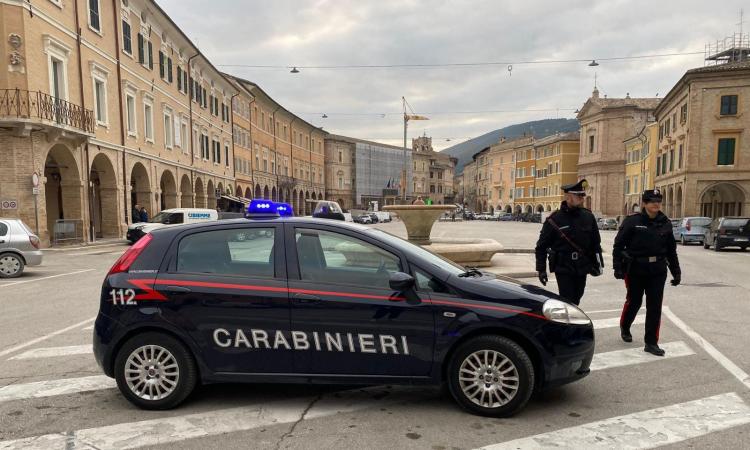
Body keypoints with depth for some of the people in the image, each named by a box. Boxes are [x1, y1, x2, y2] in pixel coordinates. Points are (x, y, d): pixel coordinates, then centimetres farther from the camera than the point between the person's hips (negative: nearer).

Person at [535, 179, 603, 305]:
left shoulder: (588, 217, 5)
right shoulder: (554, 219, -7)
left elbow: (595, 243, 14)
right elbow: (541, 246, -3)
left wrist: (597, 264, 8)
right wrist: (541, 269, -5)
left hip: (582, 269, 4)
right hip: (563, 270, -4)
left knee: (575, 301, 14)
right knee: (567, 303, -6)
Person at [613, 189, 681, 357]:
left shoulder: (665, 223, 6)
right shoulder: (632, 221, -7)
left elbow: (671, 250, 13)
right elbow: (619, 245, -8)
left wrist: (676, 271, 13)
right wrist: (618, 267, -14)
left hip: (658, 271, 3)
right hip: (636, 270, -3)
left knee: (655, 306, 3)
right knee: (634, 301, 11)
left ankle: (651, 342, 12)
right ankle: (624, 327, 39)